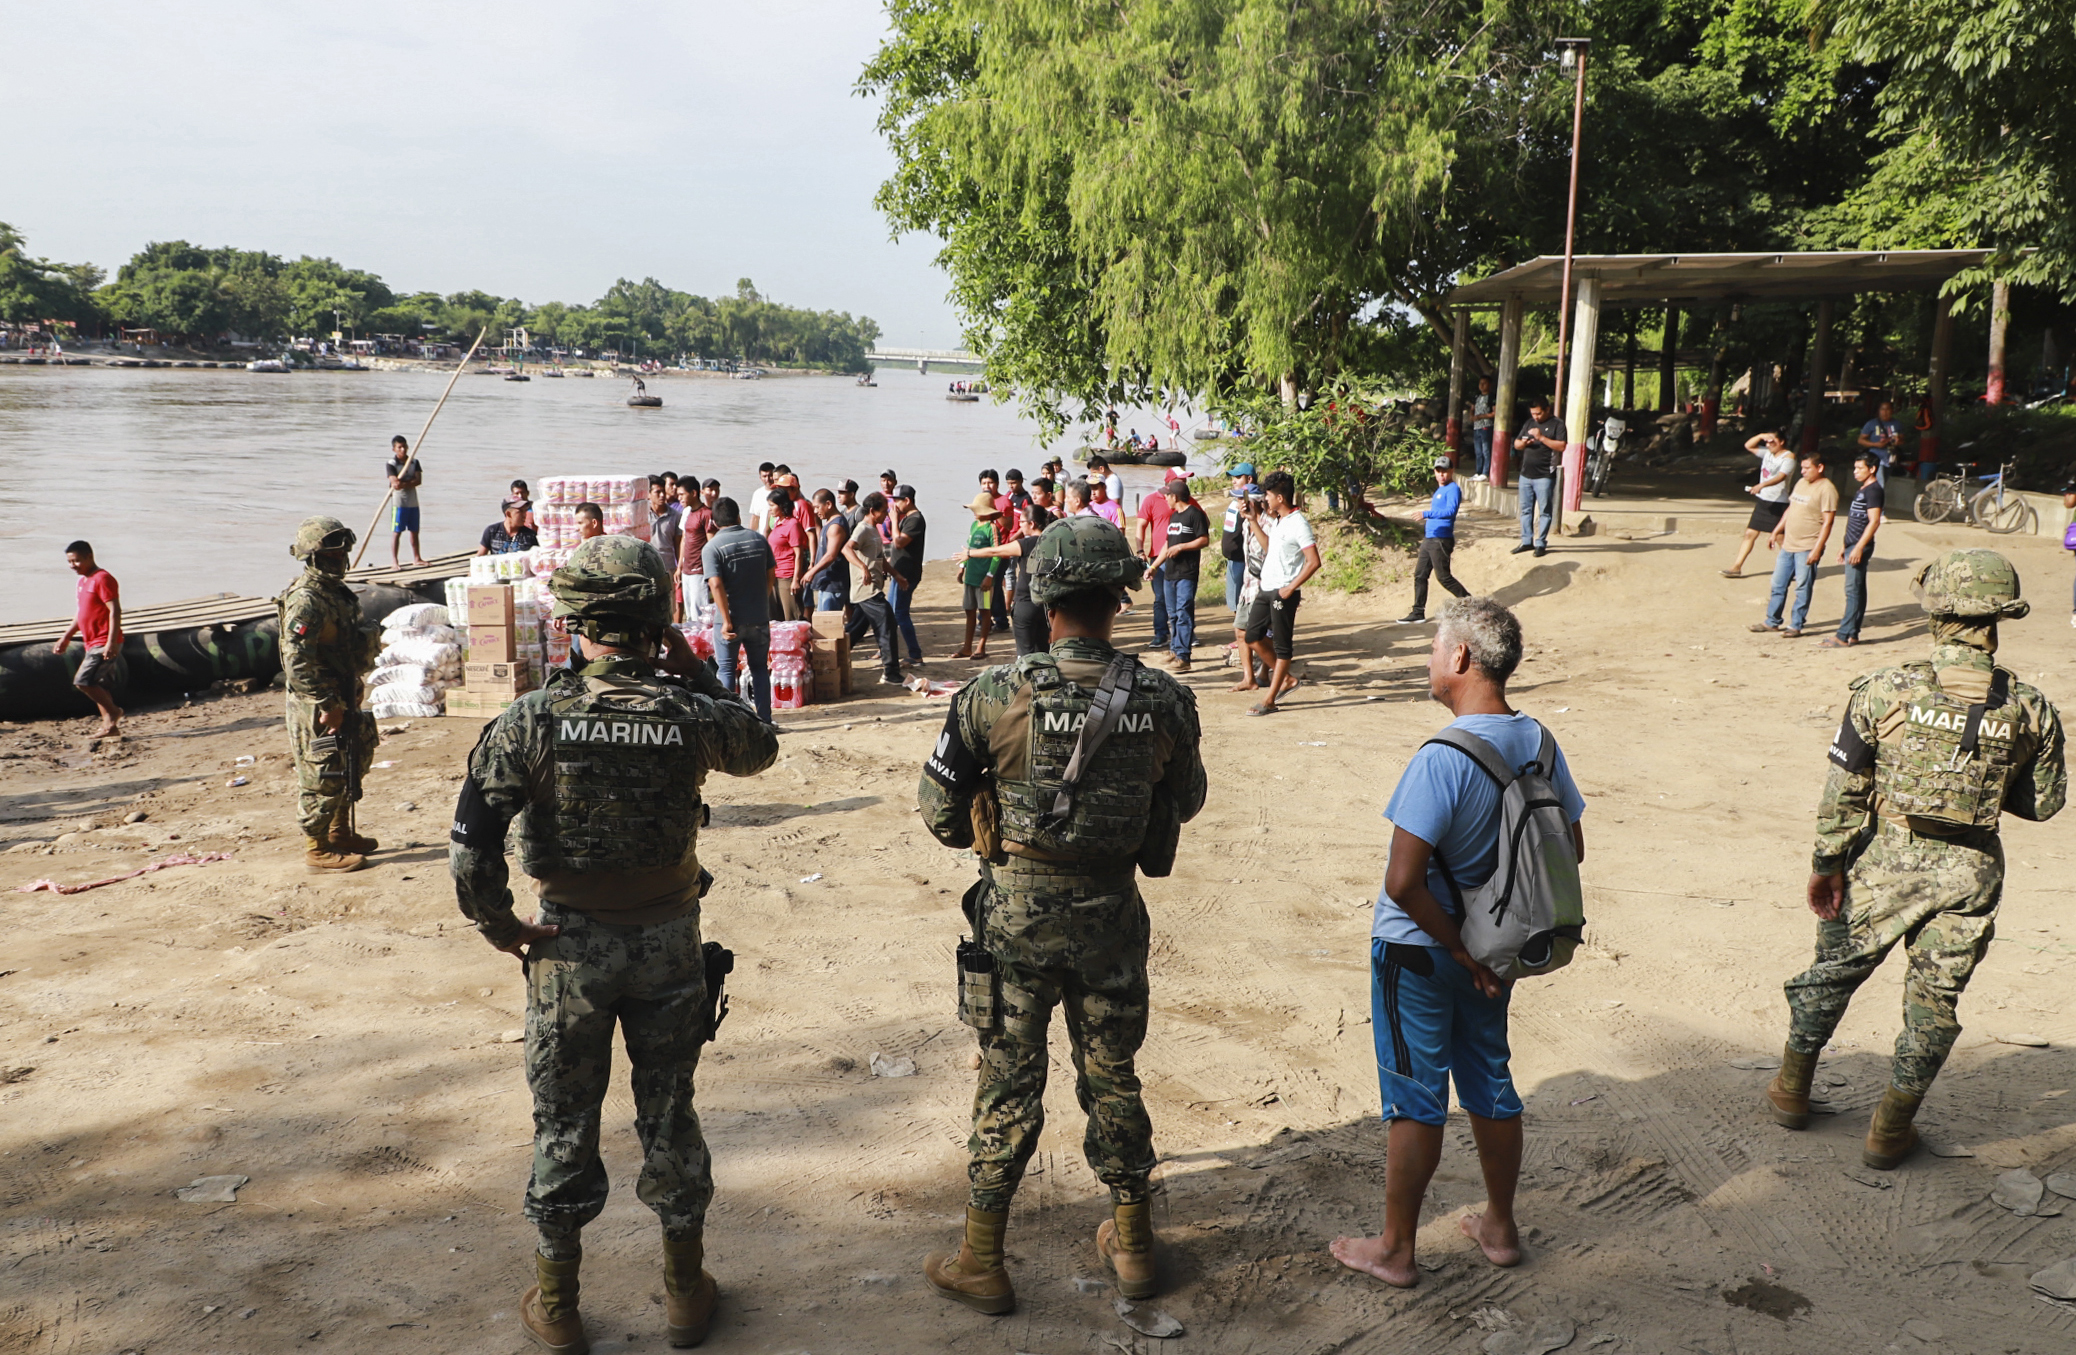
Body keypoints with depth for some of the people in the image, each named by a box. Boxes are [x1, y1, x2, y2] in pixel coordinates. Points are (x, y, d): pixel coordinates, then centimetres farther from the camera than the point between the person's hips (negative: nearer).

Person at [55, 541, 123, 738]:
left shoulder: (103, 579, -12)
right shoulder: (82, 582, 17)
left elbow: (115, 611, -19)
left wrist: (111, 642, -25)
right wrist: (66, 637, 25)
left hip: (104, 644, -10)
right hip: (92, 644, 10)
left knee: (83, 680, -15)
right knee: (98, 685, 9)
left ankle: (114, 711, -2)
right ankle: (110, 725, 11)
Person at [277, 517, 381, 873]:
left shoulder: (336, 591, 11)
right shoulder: (305, 600, -20)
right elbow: (298, 662, -26)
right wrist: (327, 704, -23)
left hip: (342, 700, 10)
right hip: (317, 707, -10)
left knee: (350, 769, 19)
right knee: (322, 777, -1)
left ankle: (340, 834, 34)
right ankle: (317, 850, 9)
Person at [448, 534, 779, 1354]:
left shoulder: (532, 720, -16)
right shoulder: (689, 716, -14)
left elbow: (470, 844, -19)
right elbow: (760, 749, 9)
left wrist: (501, 928, -5)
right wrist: (693, 672, 5)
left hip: (569, 946, -1)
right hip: (668, 944, 1)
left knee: (564, 1123, 15)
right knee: (669, 1115, 16)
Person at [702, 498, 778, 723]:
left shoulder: (712, 547, -10)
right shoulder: (759, 539, 2)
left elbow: (716, 584, -20)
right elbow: (771, 576, 8)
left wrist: (726, 621, -19)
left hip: (731, 619, -3)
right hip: (759, 617, 3)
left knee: (726, 669, 8)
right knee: (760, 668, 14)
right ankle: (764, 720, 15)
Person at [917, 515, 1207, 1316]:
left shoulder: (994, 696, -16)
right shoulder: (1164, 701, -9)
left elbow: (938, 814, -6)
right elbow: (1185, 804, 8)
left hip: (1016, 916, -2)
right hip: (1111, 918, 2)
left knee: (1009, 1084, 11)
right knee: (1112, 1078, 18)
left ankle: (981, 1262, 22)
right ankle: (1132, 1246, 34)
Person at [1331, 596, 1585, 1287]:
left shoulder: (1443, 759, -27)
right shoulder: (1540, 742, -5)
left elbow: (1403, 881, -30)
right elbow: (1570, 848, 7)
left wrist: (1459, 949, -15)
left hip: (1419, 950, -7)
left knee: (1414, 1098, 7)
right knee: (1490, 1083, 21)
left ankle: (1395, 1249, 22)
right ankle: (1500, 1227, 37)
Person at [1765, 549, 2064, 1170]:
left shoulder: (1883, 691, -13)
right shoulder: (2030, 709, -8)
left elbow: (1844, 788, -9)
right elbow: (2043, 803, 3)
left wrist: (1826, 863, 0)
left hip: (1887, 861, -1)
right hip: (1970, 873, 1)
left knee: (1834, 971, 18)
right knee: (1933, 1000, 14)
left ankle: (1792, 1088, 32)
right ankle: (1890, 1130, 22)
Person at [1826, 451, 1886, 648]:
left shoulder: (1873, 490, -13)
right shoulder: (1863, 490, 18)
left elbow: (1874, 522, -20)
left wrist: (1858, 548, -24)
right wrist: (1845, 547, 22)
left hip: (1860, 547, -10)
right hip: (1853, 545, 10)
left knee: (1853, 591, -9)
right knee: (1857, 590, 10)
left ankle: (1843, 636, -10)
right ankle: (1853, 633, 13)